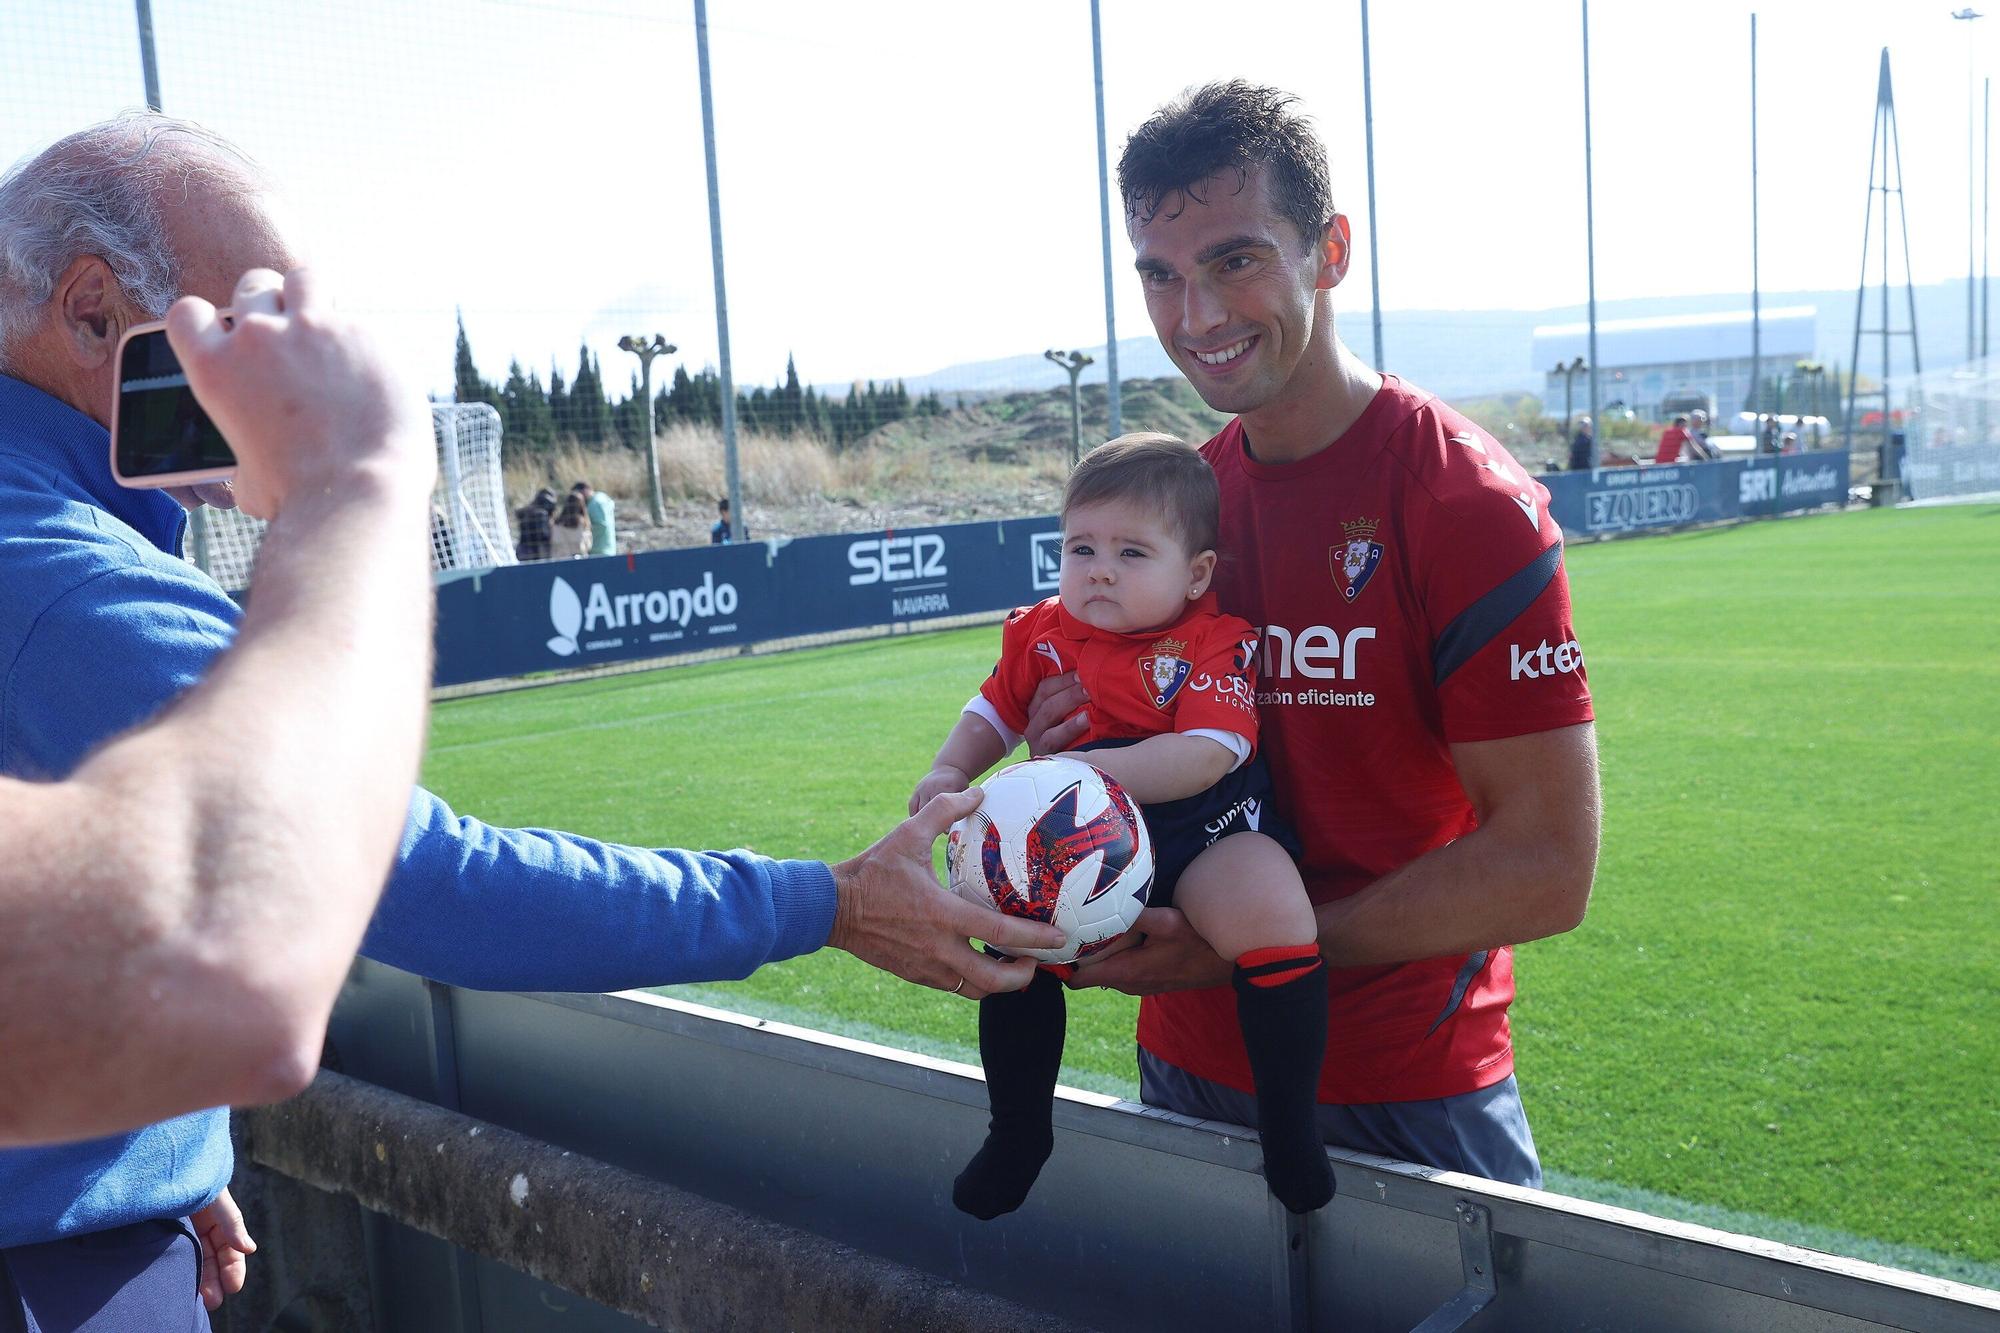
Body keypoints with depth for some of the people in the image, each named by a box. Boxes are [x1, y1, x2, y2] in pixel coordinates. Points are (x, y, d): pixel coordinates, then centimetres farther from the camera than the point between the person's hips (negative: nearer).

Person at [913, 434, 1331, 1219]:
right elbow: (994, 713, 21)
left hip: (1205, 833, -5)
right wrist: (949, 772, 2)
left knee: (1270, 911, -32)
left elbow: (1204, 757, -24)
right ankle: (1017, 1135, 14)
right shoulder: (1041, 634, 6)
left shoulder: (1216, 643, -11)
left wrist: (1086, 768, -33)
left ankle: (1290, 1133, -14)